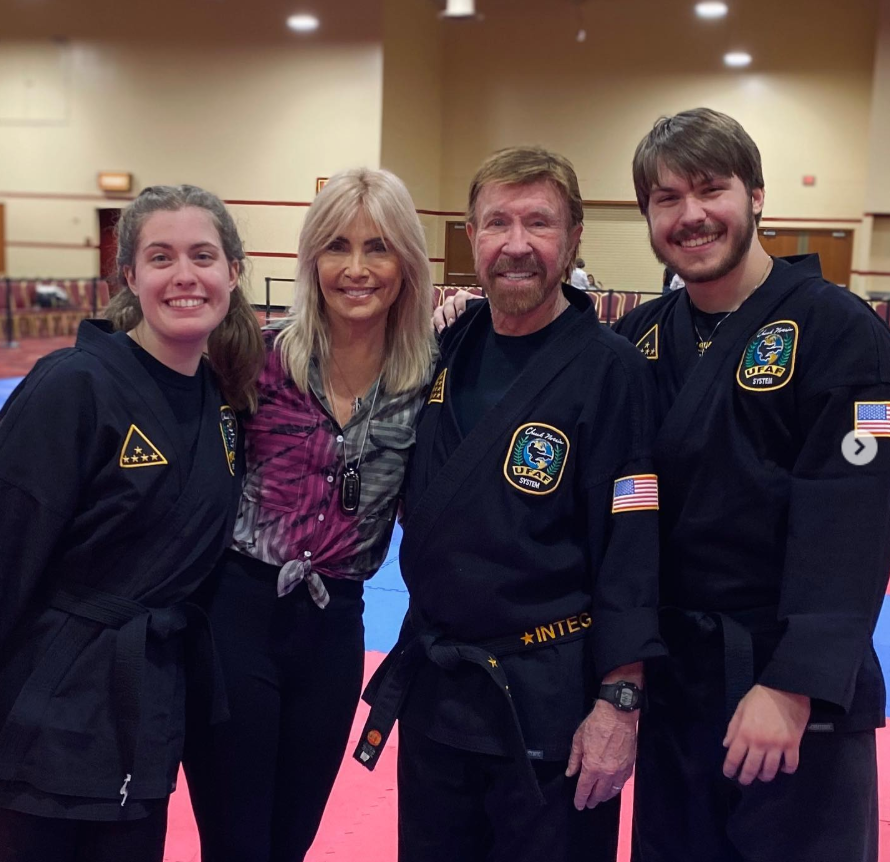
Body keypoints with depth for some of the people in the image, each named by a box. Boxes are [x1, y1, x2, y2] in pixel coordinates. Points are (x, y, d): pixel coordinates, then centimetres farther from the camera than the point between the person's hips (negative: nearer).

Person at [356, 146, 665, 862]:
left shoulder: (609, 370, -13)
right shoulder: (446, 353, 4)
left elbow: (633, 548, -15)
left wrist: (618, 700, -15)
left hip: (552, 699, -5)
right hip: (432, 685, 6)